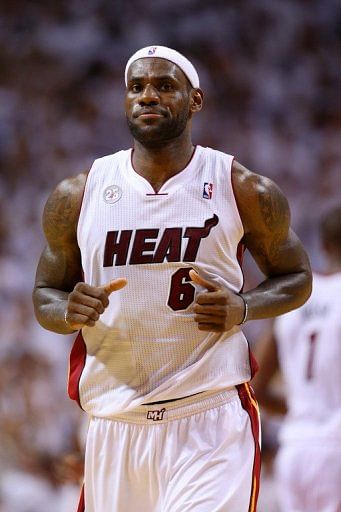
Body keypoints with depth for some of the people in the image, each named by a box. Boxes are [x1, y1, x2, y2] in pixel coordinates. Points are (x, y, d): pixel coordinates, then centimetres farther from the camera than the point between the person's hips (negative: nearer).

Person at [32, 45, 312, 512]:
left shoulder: (245, 192, -1)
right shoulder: (77, 196, 4)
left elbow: (296, 278, 12)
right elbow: (45, 294, 15)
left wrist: (243, 308, -10)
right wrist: (69, 312, -9)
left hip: (211, 424, -3)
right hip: (114, 425, 3)